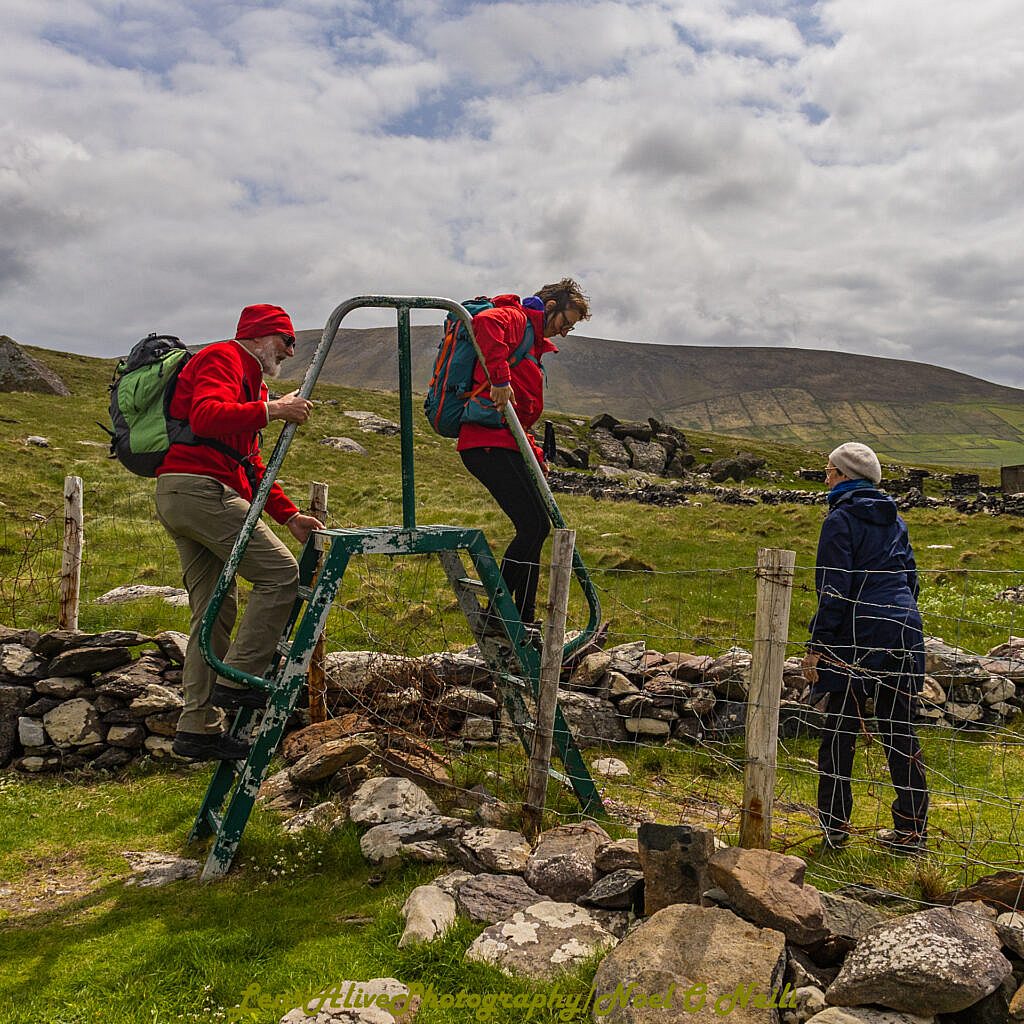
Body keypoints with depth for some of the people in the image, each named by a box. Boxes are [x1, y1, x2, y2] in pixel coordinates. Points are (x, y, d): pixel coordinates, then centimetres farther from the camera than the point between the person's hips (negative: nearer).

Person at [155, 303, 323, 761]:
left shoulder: (249, 380, 31)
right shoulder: (222, 358, 0)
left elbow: (251, 466, 29)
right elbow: (206, 416, -21)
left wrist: (290, 515, 21)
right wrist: (270, 410, -27)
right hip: (199, 487, -11)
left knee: (215, 612, 7)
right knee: (280, 572, -14)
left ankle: (199, 728, 8)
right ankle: (237, 680, -13)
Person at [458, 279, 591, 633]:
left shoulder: (534, 343, 29)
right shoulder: (515, 319, -1)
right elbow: (485, 322, -28)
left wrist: (536, 457, 22)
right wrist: (500, 379, -33)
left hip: (503, 445, 11)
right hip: (488, 444, -11)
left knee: (537, 526, 13)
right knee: (532, 526, -13)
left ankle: (524, 620, 19)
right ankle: (496, 617, -7)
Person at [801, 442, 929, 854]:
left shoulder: (841, 520, -8)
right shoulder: (894, 519, 14)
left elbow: (834, 591, -13)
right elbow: (909, 577, 20)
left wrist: (817, 646, -10)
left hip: (859, 636, -7)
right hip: (904, 633, 7)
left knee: (840, 730, 4)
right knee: (899, 731, 10)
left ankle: (835, 824, 10)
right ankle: (911, 830, 14)